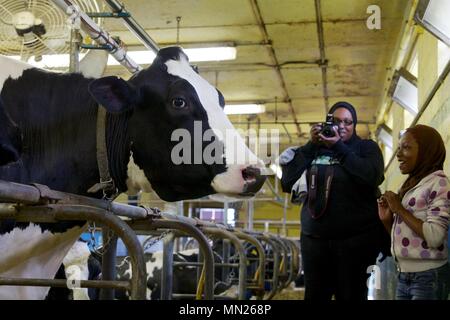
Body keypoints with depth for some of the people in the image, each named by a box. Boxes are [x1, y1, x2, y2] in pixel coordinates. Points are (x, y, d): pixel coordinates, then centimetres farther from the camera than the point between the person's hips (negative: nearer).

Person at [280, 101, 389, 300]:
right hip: (314, 238, 2)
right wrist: (311, 146, -4)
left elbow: (371, 177, -16)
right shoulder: (315, 150, 9)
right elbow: (287, 183, -1)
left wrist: (339, 147, -12)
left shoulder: (367, 148, 5)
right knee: (314, 295, 6)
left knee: (351, 295, 4)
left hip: (356, 239, -2)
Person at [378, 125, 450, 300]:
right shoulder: (409, 186, 12)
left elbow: (434, 237, -21)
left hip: (429, 277, -7)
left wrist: (400, 210, -14)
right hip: (404, 276, 7)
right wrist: (387, 219, 0)